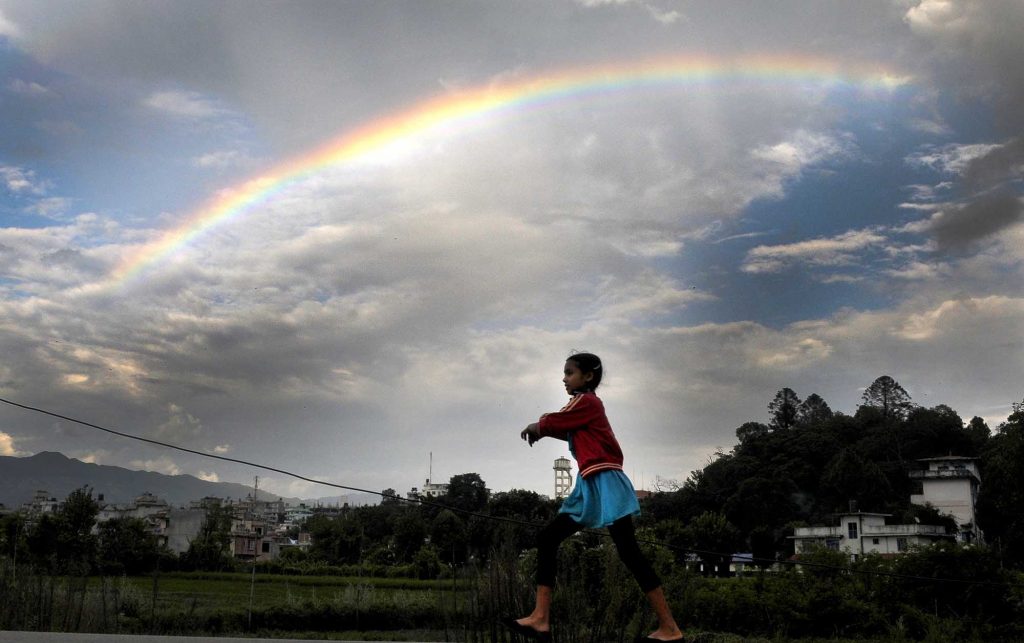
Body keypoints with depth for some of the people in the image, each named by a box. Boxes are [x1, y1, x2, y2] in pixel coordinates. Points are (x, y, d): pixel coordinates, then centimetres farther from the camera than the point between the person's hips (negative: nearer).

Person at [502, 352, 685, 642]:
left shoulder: (586, 401, -8)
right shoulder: (586, 405, 21)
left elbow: (546, 425, -6)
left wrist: (534, 428, 14)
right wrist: (543, 427, 3)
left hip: (605, 484, -10)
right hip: (589, 487, 10)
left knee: (628, 552, -11)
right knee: (547, 539, 4)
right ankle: (540, 619, 1)